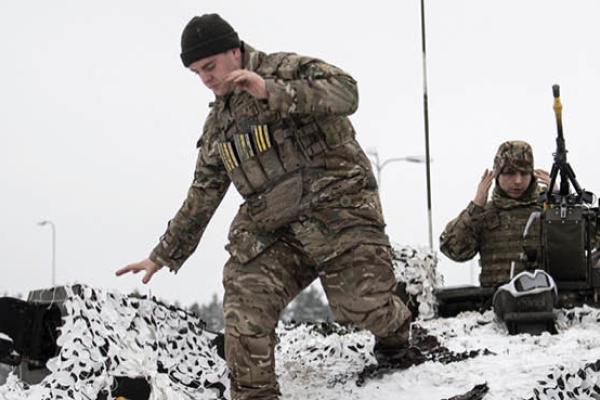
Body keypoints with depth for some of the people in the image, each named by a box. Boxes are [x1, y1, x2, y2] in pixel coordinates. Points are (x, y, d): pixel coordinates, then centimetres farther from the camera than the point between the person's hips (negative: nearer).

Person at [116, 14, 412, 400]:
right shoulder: (218, 124, 18)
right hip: (271, 226, 5)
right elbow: (202, 197, 24)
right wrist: (164, 255, 23)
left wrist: (272, 92, -25)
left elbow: (345, 92, -18)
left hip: (335, 208, -5)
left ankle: (395, 331, 25)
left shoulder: (287, 69, 0)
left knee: (361, 304, -11)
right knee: (244, 306, -16)